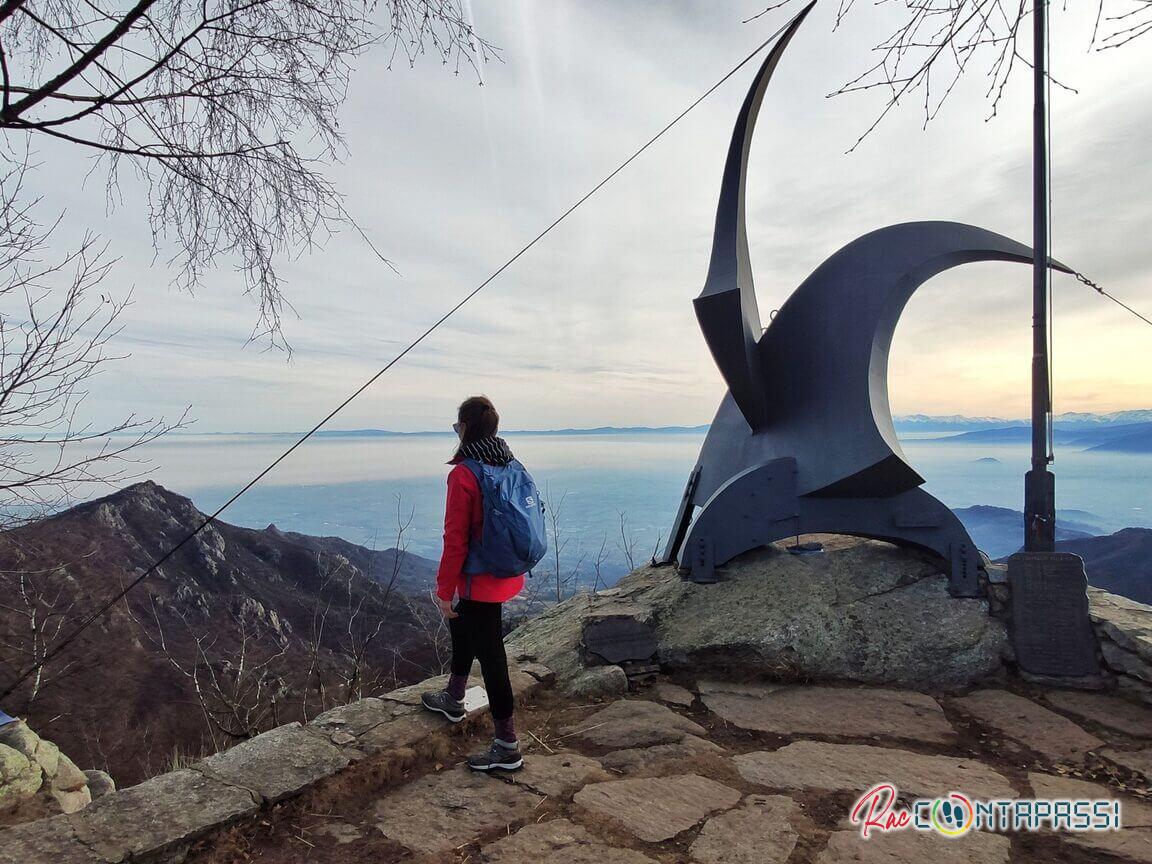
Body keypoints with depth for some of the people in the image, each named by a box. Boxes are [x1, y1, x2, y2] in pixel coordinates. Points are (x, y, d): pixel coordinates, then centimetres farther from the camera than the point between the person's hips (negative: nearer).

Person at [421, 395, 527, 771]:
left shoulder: (463, 475, -21)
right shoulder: (510, 465, 1)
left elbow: (456, 539, -20)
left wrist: (444, 590, -11)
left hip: (481, 580, -8)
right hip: (507, 574, 9)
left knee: (489, 654, 2)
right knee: (462, 626, 29)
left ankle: (507, 747, 14)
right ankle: (453, 699, 49)